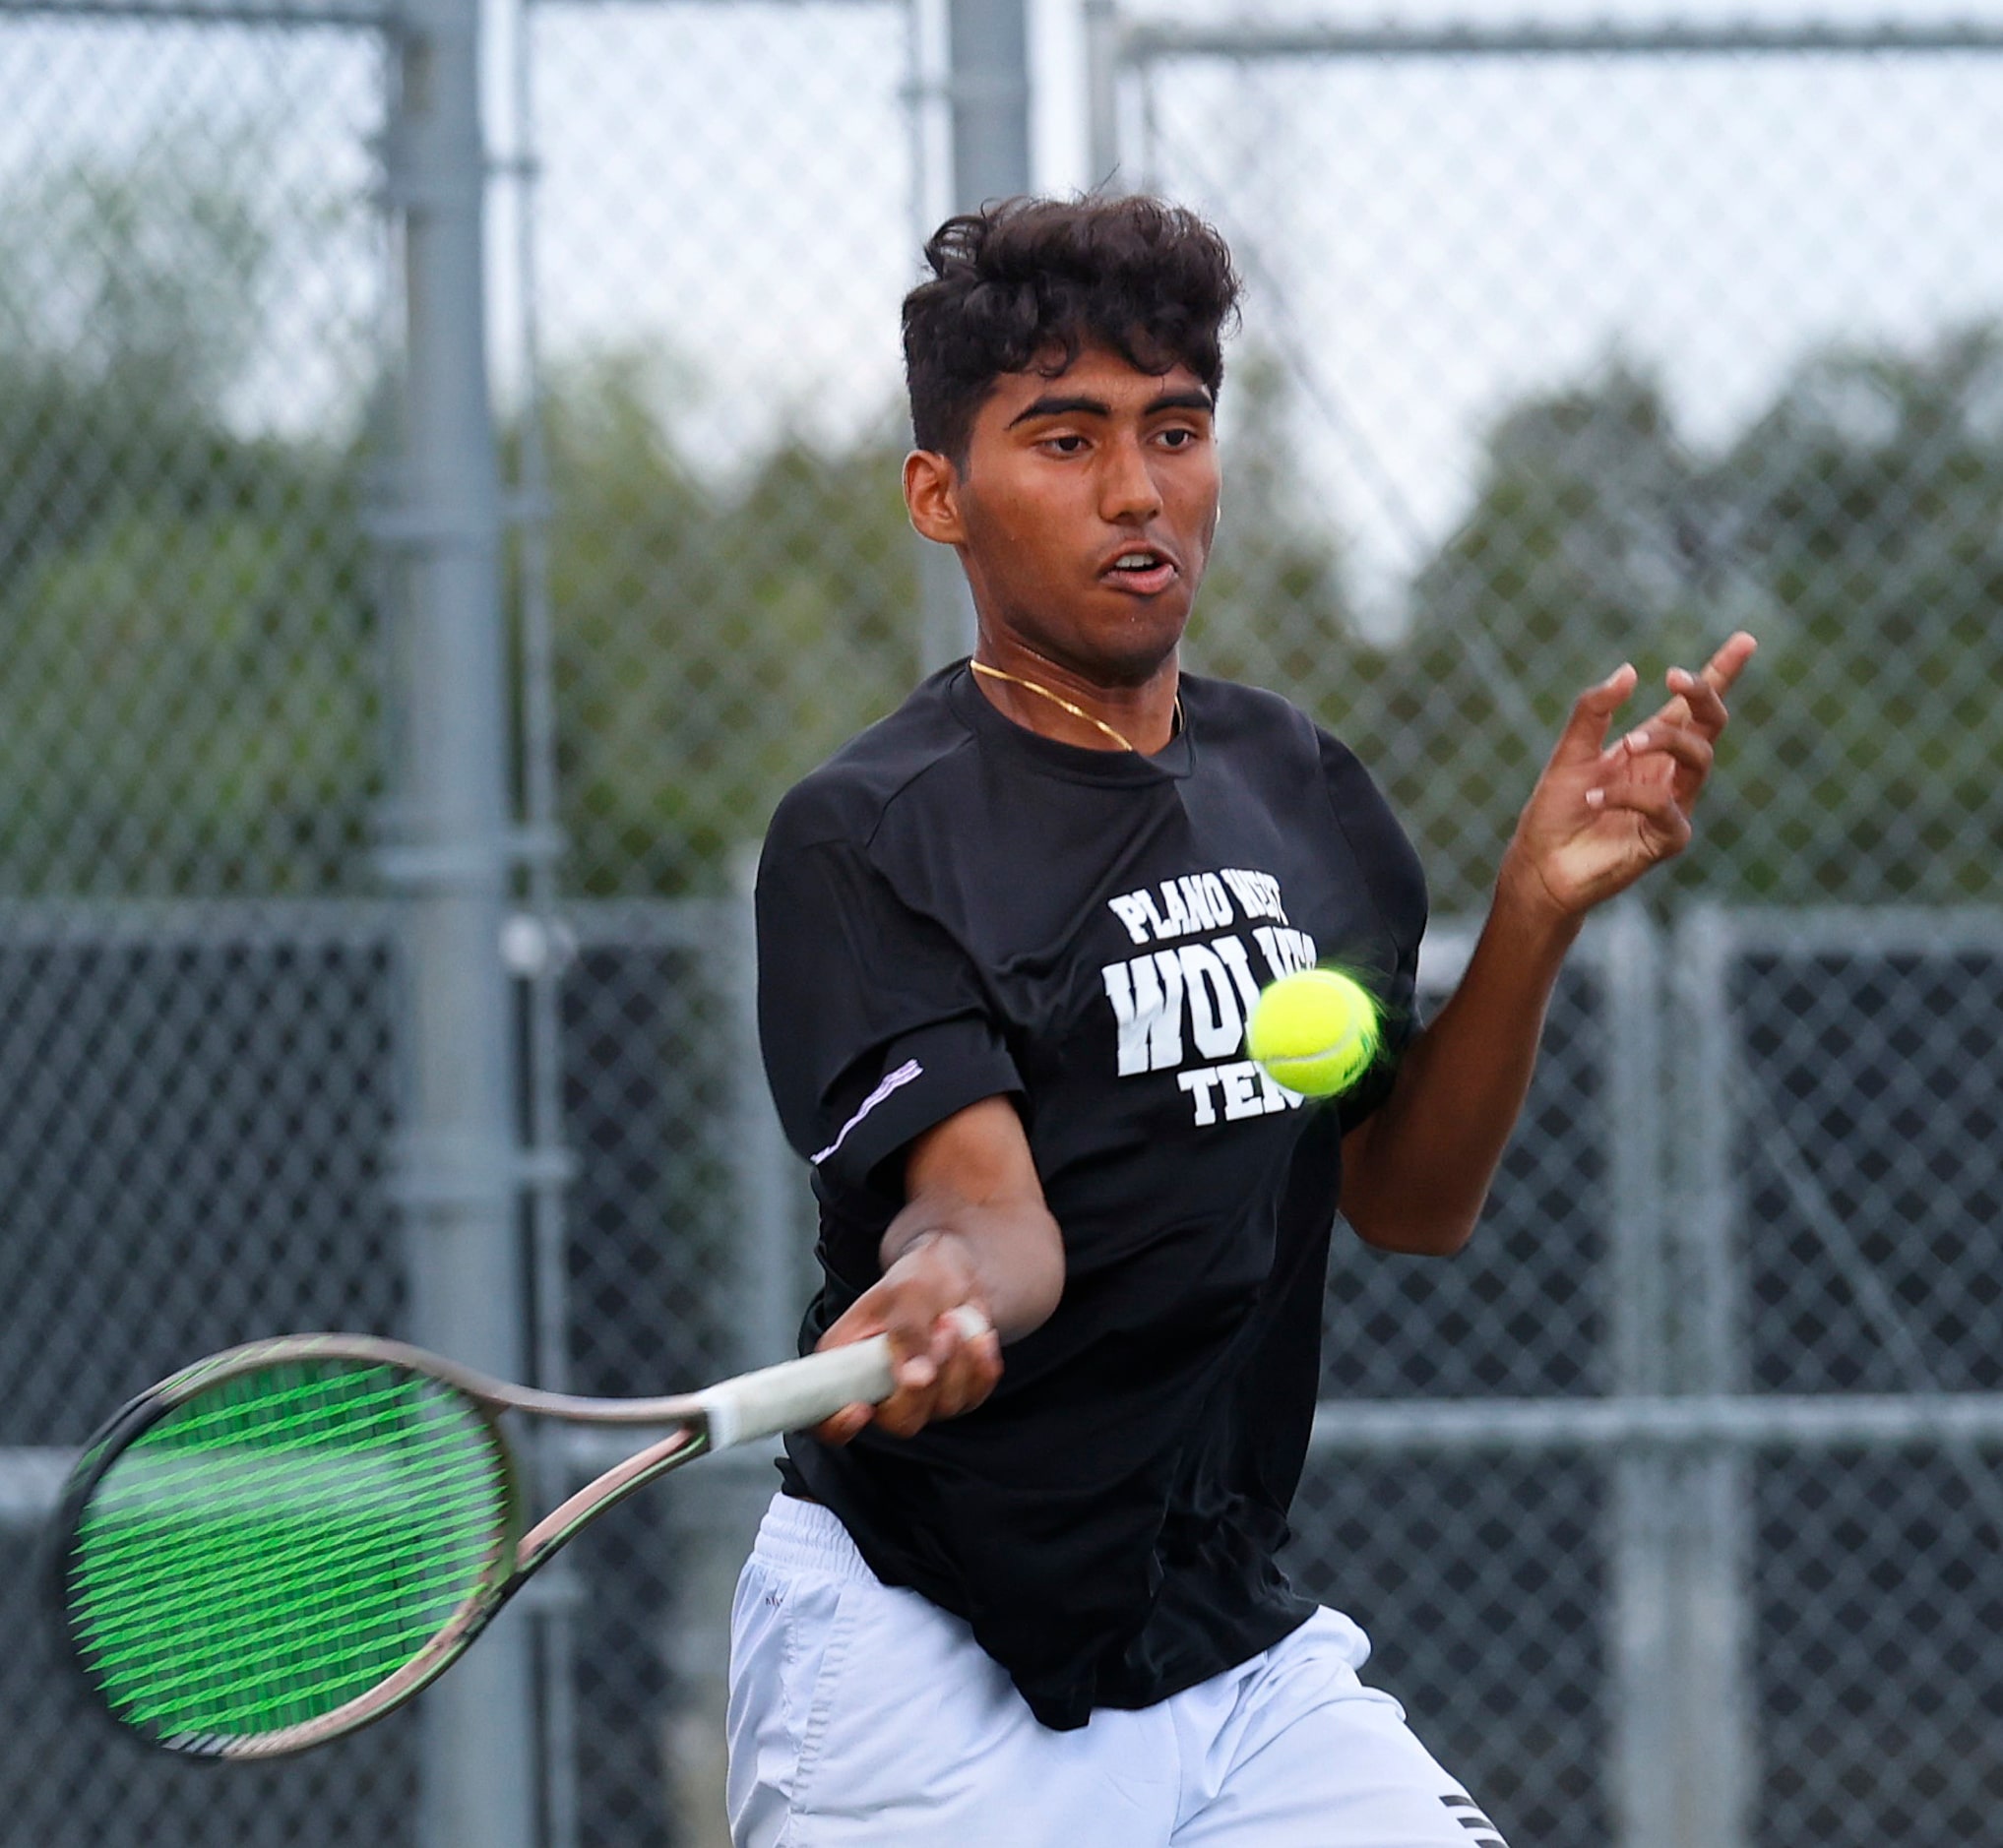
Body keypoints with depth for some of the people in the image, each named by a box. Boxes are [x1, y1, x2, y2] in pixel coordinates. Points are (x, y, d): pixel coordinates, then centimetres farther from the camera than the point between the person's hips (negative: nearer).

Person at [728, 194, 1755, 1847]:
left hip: (1237, 1644, 5)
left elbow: (1411, 1199, 10)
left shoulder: (1299, 787, 10)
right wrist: (935, 1294, -43)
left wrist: (1541, 907, -3)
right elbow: (991, 1205, -21)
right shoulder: (865, 834, -9)